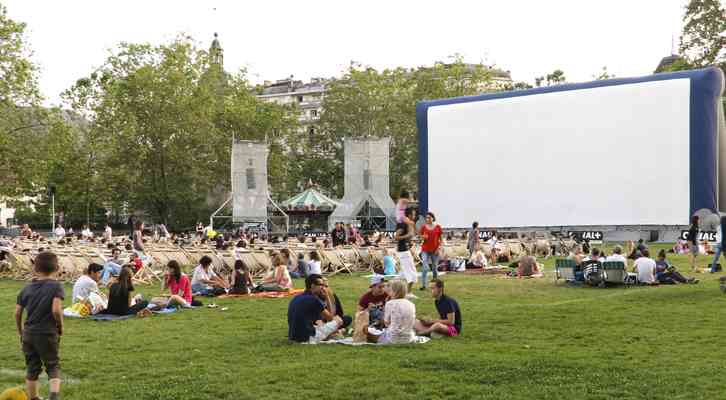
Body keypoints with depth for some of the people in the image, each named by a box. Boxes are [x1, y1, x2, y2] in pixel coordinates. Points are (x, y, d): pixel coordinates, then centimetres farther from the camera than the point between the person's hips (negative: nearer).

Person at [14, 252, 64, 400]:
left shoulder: (27, 288, 5)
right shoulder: (56, 286, -10)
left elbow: (17, 312, 6)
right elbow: (56, 310, -22)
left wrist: (20, 332, 18)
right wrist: (60, 326, -5)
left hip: (28, 334, 4)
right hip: (48, 334, -4)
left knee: (32, 368, 16)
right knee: (53, 366, 7)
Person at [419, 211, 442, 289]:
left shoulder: (438, 227, -1)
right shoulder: (423, 227, 0)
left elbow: (440, 239, 4)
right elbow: (420, 236, 8)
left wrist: (439, 248, -6)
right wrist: (423, 237, -14)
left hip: (435, 250, 1)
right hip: (425, 250, -1)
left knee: (435, 268, 12)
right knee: (425, 268, -11)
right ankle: (423, 285, -9)